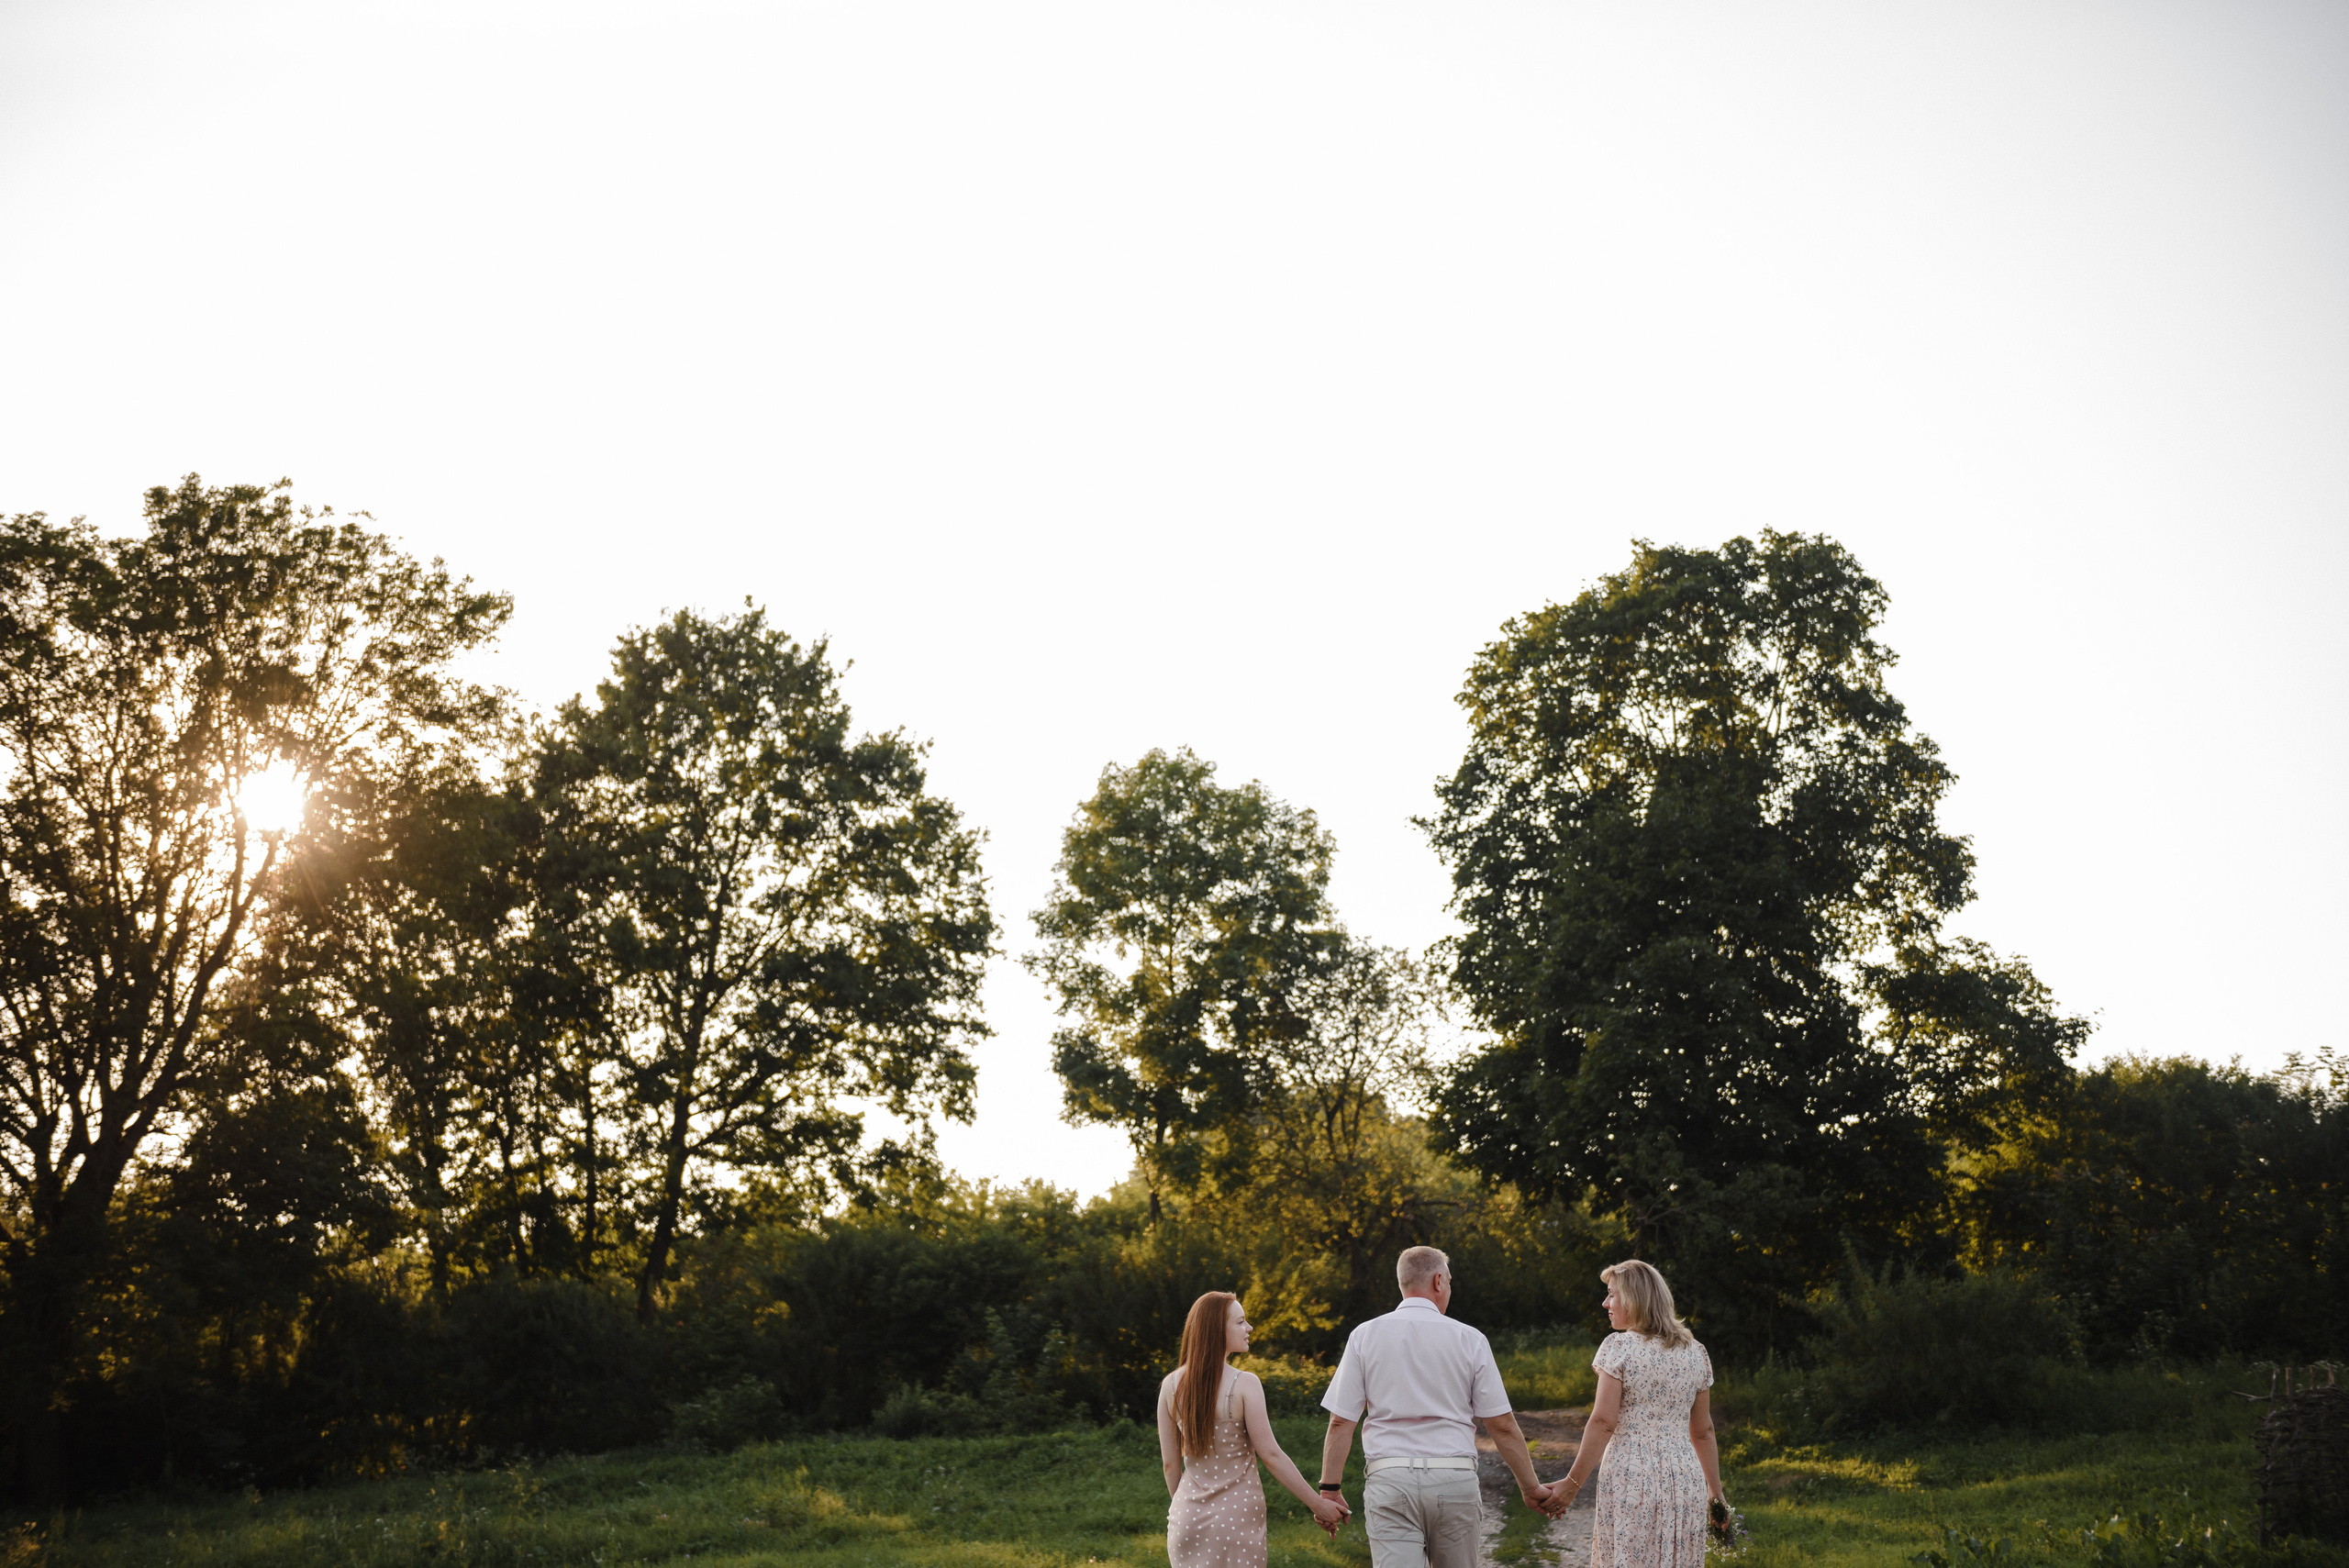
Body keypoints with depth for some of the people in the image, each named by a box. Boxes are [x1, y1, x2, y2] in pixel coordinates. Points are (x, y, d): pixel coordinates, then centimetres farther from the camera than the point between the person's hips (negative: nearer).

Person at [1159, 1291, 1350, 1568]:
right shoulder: (1244, 1384, -13)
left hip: (1189, 1514, 4)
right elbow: (1270, 1455, -12)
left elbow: (1170, 1463, 4)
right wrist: (1318, 1503, -4)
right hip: (1237, 1513, -4)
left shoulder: (1171, 1385, 0)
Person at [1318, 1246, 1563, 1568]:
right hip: (1455, 1479, 1)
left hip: (1389, 1480, -1)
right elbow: (1502, 1426, 4)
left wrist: (1330, 1489, 7)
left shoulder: (1364, 1336, 4)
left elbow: (1341, 1422, 1)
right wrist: (1530, 1487, 14)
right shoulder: (1469, 1339, 3)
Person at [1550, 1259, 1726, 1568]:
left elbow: (1603, 1422, -11)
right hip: (1685, 1480, 5)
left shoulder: (1619, 1347, -6)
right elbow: (1703, 1431, 14)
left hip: (1630, 1478, -5)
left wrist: (1572, 1484, -8)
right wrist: (1715, 1493, 22)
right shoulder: (1695, 1352, 10)